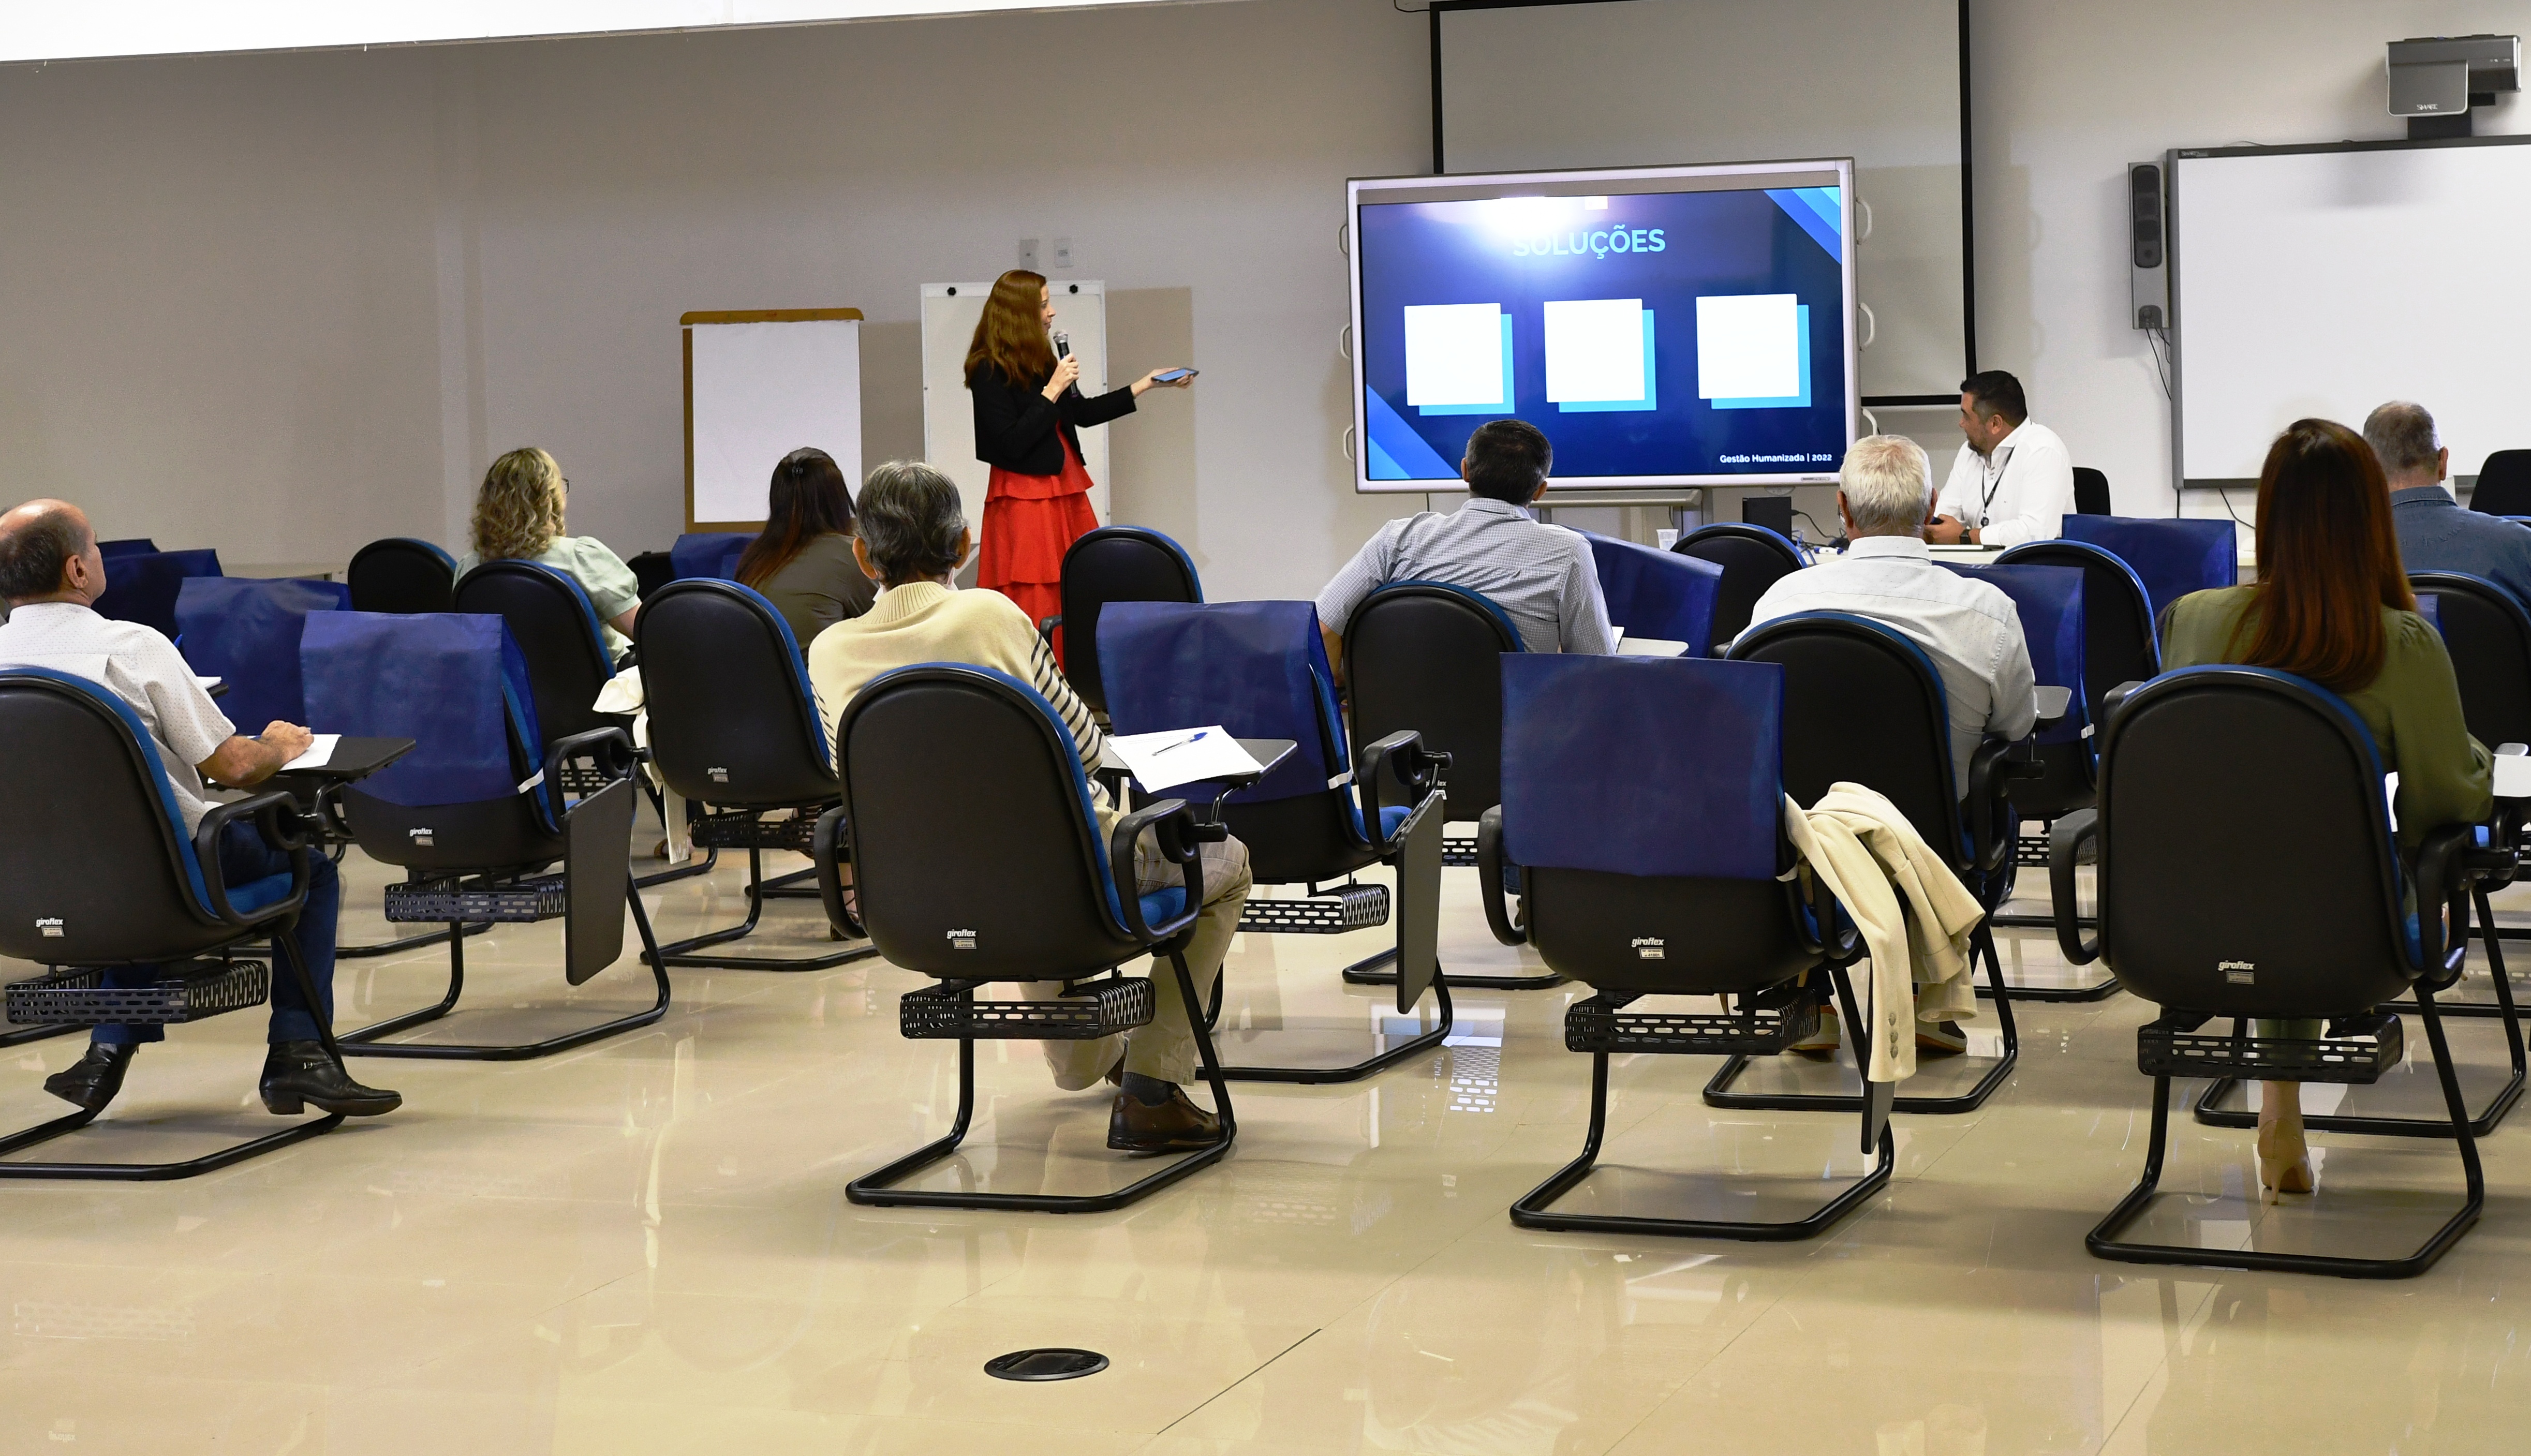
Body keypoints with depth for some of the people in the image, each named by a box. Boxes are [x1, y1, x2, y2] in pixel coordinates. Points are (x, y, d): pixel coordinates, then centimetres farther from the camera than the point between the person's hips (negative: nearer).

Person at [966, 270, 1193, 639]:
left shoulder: (1039, 361, 13)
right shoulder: (989, 372, -12)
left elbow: (1083, 413, 21)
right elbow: (1012, 445, -19)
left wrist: (1147, 384, 20)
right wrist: (1053, 389, -17)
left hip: (1064, 491, 8)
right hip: (1025, 501, -8)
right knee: (1035, 608, -9)